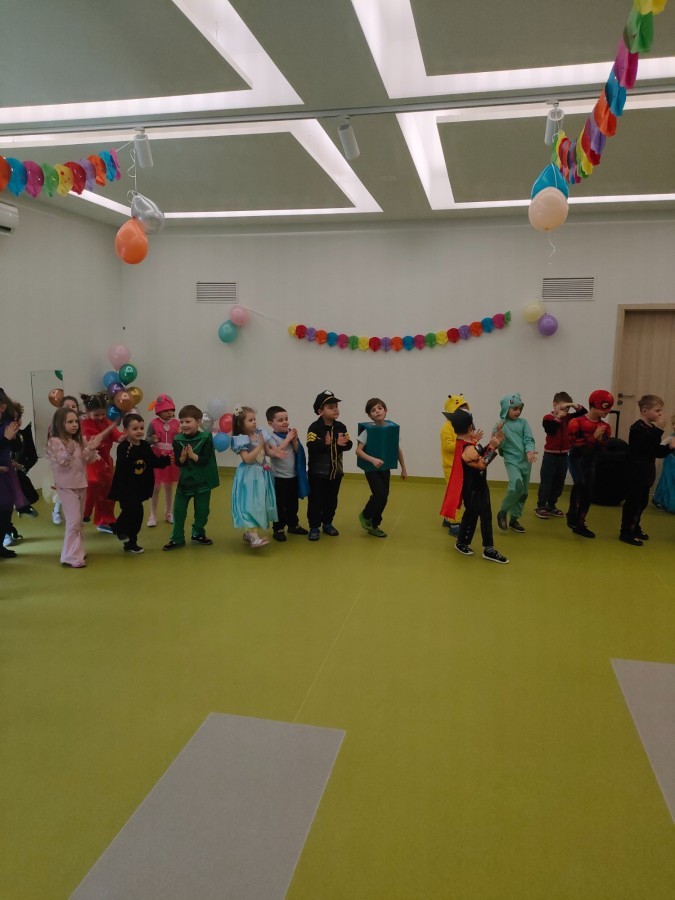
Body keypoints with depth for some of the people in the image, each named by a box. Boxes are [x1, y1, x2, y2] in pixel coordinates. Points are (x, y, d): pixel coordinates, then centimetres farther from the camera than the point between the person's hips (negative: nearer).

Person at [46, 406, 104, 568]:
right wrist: (69, 452, -38)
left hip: (81, 484, 7)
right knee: (74, 520, -12)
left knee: (78, 521, 14)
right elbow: (62, 462, -21)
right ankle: (71, 557, -7)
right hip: (66, 486, -7)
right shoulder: (55, 442, -12)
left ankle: (77, 551, 26)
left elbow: (90, 460, 4)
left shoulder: (80, 441, 7)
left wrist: (92, 449, -14)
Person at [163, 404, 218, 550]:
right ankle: (177, 538, 14)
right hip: (184, 480, 2)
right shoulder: (178, 440, -4)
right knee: (178, 510, 2)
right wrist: (183, 457, -24)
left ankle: (198, 534, 30)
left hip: (202, 481, -2)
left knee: (202, 511, 10)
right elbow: (177, 462, -5)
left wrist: (192, 455, -26)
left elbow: (205, 460, -17)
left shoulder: (206, 438, -12)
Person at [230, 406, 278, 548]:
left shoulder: (259, 433, 6)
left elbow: (266, 450, 17)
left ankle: (248, 533, 25)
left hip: (261, 474, 8)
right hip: (249, 476, -8)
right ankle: (254, 537, -18)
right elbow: (247, 459, -23)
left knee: (259, 504, 13)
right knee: (250, 505, -13)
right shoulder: (241, 439, -15)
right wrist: (260, 445, -21)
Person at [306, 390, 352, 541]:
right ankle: (314, 527, 14)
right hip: (317, 472, -5)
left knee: (331, 500, 15)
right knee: (316, 500, 3)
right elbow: (311, 446, -26)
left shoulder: (340, 427, 2)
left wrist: (344, 443, -23)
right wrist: (325, 443, -41)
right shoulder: (315, 427, -14)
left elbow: (349, 445, -1)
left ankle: (327, 523, 31)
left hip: (335, 471, 5)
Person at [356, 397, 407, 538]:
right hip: (371, 468, -4)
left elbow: (398, 450, 7)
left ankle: (374, 525, 27)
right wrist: (373, 459, -29)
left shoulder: (392, 428, -3)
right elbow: (358, 450, -15)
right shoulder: (368, 430, -14)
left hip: (385, 468, 4)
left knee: (383, 498, 8)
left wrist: (403, 469, 11)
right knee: (380, 495, -14)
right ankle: (365, 515, 16)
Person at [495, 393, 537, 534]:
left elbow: (529, 439, -5)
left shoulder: (523, 422, 4)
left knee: (523, 491, 10)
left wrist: (530, 451, -23)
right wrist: (499, 434, -21)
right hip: (511, 460, -5)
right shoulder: (501, 425, -3)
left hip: (525, 460, 5)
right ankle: (502, 512, -5)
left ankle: (514, 518, 26)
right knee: (516, 485, -26)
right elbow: (498, 445, -4)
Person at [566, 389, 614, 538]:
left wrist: (600, 440, -14)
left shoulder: (604, 426, 1)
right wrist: (593, 437, -23)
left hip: (591, 460, 6)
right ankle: (572, 516, -15)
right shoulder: (577, 423, -16)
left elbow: (601, 449, 6)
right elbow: (576, 444, -22)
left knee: (588, 493, 7)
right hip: (577, 458, -6)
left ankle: (579, 524, 18)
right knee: (580, 483, -28)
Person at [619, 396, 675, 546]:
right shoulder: (637, 427, -15)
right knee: (633, 501, -5)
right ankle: (626, 532, 0)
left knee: (642, 502, 16)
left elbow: (658, 452, 14)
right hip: (637, 471, -9)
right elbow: (647, 445, -30)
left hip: (647, 471, 9)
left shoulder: (652, 428, 11)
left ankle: (635, 528, 30)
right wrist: (658, 429, -26)